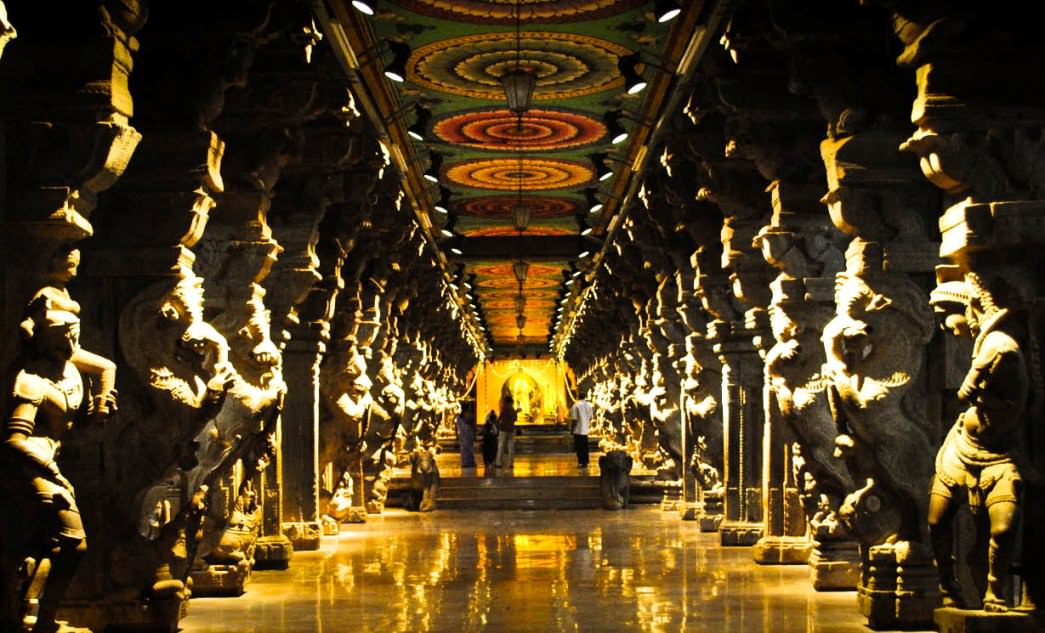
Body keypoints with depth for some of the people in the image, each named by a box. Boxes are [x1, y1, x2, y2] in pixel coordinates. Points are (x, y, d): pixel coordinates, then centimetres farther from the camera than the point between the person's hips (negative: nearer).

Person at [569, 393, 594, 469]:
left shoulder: (576, 406, -14)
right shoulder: (589, 405, 6)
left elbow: (574, 419, -15)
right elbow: (590, 417, 12)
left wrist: (571, 428, -6)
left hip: (578, 430, -6)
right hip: (585, 430, 6)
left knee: (579, 447, -2)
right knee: (585, 447, 11)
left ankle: (581, 462, -5)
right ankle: (585, 462, 14)